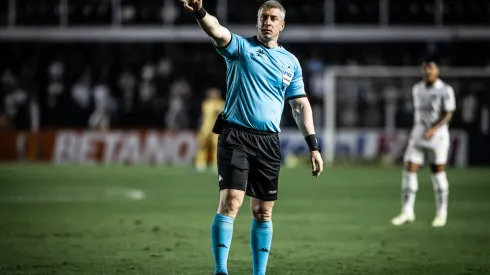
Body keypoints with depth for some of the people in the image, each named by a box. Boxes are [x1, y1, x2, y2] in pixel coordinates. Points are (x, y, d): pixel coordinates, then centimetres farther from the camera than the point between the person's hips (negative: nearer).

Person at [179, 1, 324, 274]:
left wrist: (314, 146, 9)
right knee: (230, 202, -16)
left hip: (269, 142, 4)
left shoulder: (291, 62, 13)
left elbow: (301, 105, 15)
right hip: (236, 136, -4)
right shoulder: (241, 47, 2)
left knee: (263, 213, 8)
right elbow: (218, 31, -19)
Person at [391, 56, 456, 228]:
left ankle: (441, 213, 11)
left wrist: (434, 129, -25)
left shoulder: (445, 90, -7)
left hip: (437, 135, -5)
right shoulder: (417, 89, 9)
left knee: (438, 173, 1)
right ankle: (407, 212, 0)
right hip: (417, 136, 5)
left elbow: (448, 115, -12)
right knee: (409, 171, -5)